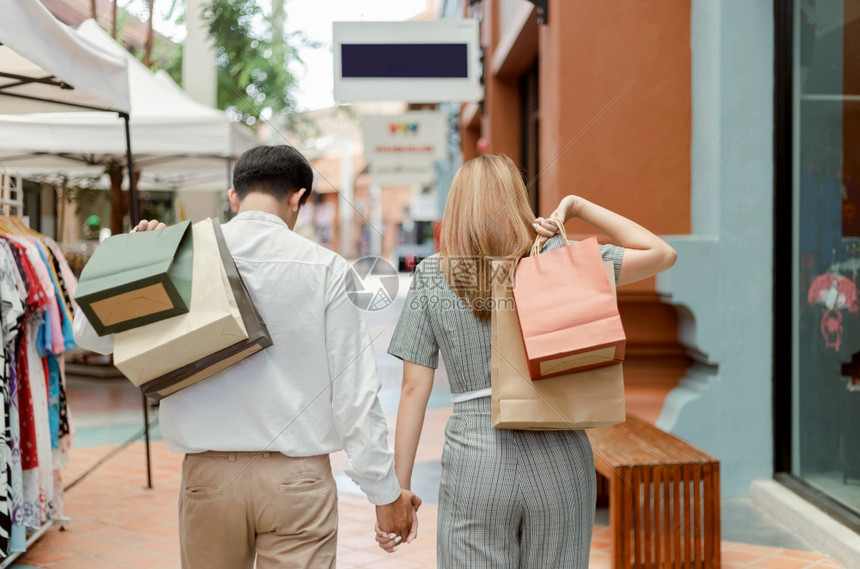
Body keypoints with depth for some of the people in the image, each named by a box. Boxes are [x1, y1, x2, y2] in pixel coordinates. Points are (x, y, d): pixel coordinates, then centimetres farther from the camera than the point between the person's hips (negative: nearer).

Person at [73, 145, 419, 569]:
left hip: (208, 474, 3)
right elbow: (354, 391, -6)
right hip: (297, 477, -3)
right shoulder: (324, 267, -7)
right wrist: (385, 490, 1)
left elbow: (89, 332, 5)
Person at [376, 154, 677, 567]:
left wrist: (400, 488, 3)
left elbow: (414, 390, -1)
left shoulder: (431, 276, 2)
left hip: (474, 462, -1)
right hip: (559, 460, 1)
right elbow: (661, 254, 8)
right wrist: (578, 206, 9)